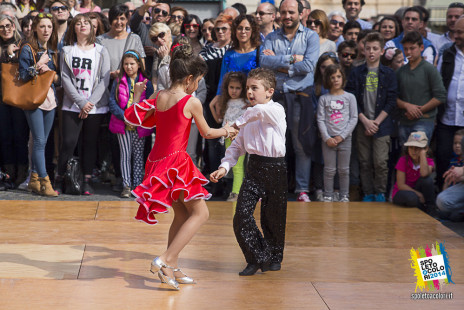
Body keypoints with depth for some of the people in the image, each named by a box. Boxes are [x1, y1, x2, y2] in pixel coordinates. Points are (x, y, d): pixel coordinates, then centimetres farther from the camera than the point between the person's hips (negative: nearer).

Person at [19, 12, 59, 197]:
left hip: (50, 97, 5)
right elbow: (23, 75, -7)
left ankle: (34, 180, 14)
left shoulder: (53, 51, 14)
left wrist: (50, 72, -6)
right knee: (39, 141, -10)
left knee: (42, 141, 7)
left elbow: (59, 76, 15)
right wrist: (38, 66, -19)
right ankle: (44, 181, -11)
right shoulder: (27, 50, -2)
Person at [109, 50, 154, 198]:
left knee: (138, 155, 6)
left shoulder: (146, 83, 1)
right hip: (122, 124, 0)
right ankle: (126, 185, 3)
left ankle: (137, 185, 12)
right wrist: (125, 117, -12)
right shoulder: (118, 82, 4)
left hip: (140, 125, 0)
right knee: (125, 154, 0)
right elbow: (112, 102, 0)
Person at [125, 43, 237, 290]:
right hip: (176, 161, -8)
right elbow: (206, 133, 3)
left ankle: (172, 268, 19)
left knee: (182, 214, 19)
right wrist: (226, 131, 23)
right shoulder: (192, 102, -10)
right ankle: (164, 260, -12)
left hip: (157, 160, 8)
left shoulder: (158, 97, 4)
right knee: (200, 213, 0)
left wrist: (137, 96, 22)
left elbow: (134, 119, 9)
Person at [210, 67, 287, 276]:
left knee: (273, 218, 6)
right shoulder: (249, 119, 15)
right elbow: (237, 146, 17)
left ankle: (274, 257, 29)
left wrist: (238, 122, -16)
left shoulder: (277, 110, -7)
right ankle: (258, 258, 8)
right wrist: (224, 167, 2)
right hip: (254, 167, 5)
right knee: (242, 215, -8)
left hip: (275, 168, -5)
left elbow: (260, 111, -30)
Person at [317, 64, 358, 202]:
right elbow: (320, 120, 1)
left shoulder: (350, 97, 4)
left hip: (345, 138, 0)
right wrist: (327, 138, -9)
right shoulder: (323, 99, 5)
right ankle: (328, 196, 10)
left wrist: (342, 136, -8)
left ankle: (344, 196, 13)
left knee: (344, 170, 5)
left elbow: (354, 118, 0)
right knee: (329, 170, 2)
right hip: (328, 139, 0)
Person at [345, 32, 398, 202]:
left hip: (382, 124, -1)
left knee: (380, 161, -8)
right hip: (362, 124, 1)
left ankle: (380, 193, 7)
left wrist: (376, 122, -7)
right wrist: (365, 121, -7)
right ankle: (368, 193, 12)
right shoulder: (356, 73, 6)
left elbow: (391, 102, 1)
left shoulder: (388, 74, 4)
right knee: (365, 162, 3)